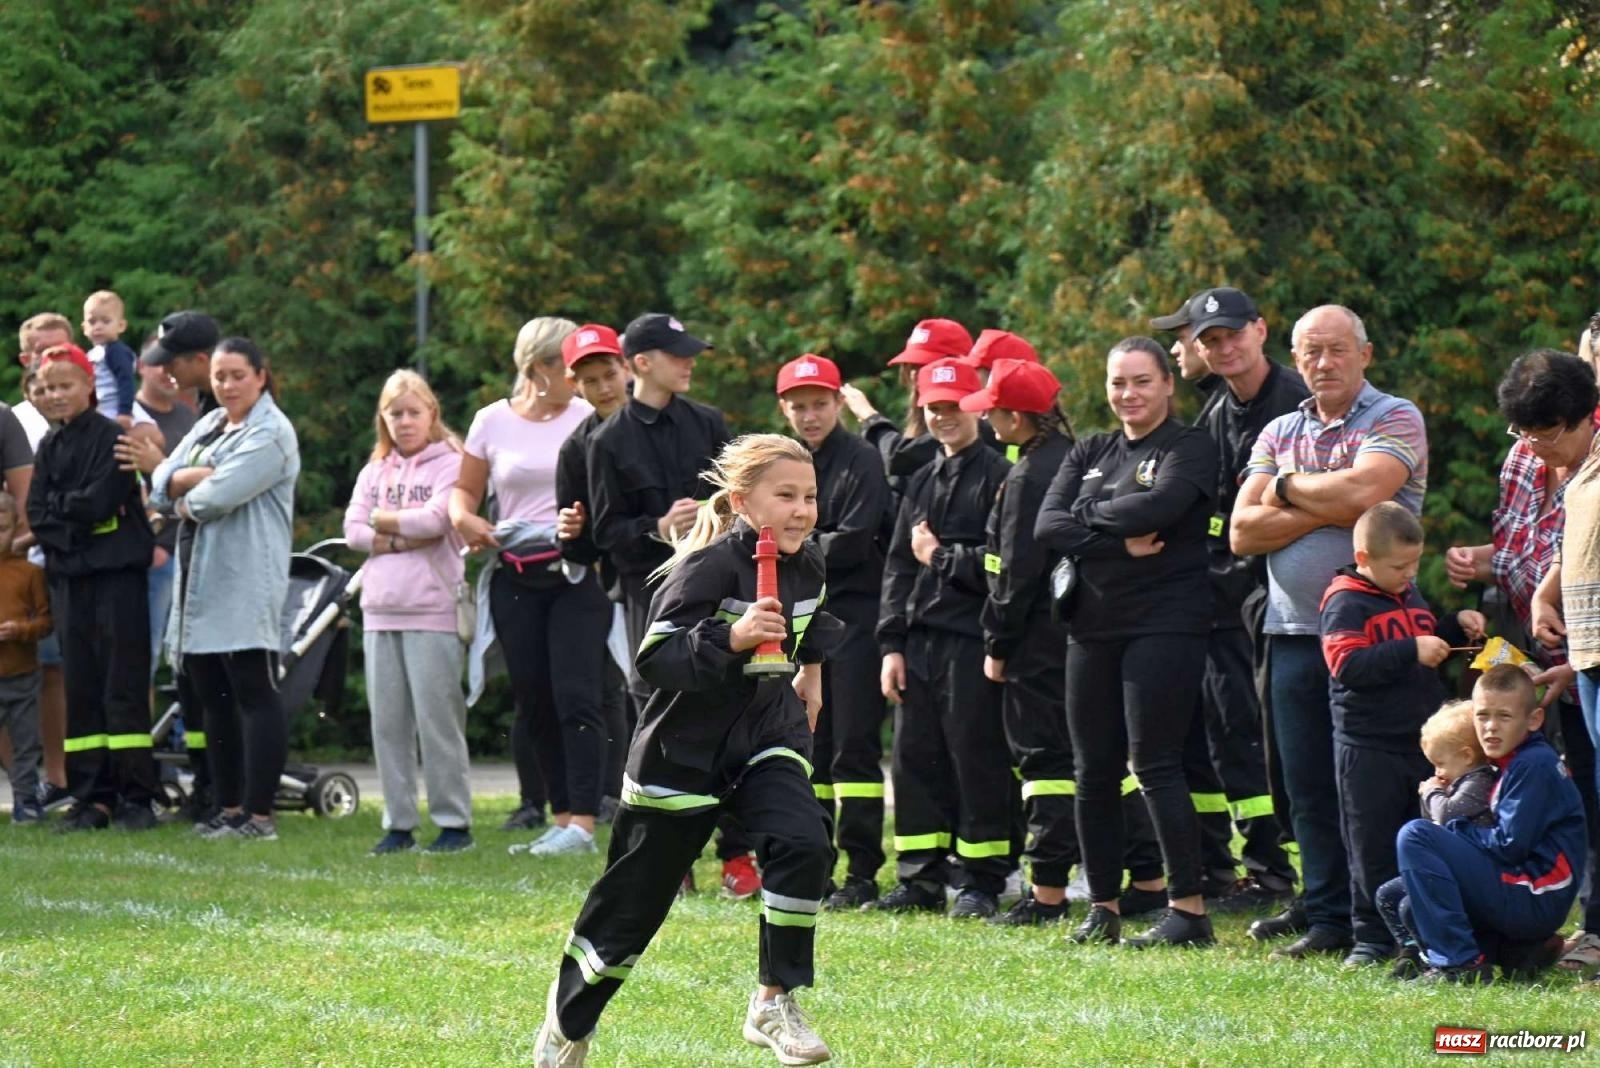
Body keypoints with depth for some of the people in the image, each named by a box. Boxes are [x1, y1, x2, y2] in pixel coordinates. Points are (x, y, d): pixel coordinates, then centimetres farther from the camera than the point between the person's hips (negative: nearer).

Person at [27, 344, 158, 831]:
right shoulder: (50, 445, 14)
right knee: (81, 690, 5)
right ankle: (92, 796, 8)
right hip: (68, 577, 6)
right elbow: (36, 514, 7)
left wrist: (59, 506, -1)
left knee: (123, 687, -6)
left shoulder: (110, 436, -4)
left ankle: (136, 796, -5)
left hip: (115, 573, -6)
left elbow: (100, 502, -14)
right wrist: (73, 522, -8)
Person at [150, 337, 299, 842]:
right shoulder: (207, 427, 18)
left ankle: (260, 814, -10)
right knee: (212, 699, 9)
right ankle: (228, 809, 14)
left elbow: (219, 496, -19)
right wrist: (197, 478, -10)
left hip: (246, 583, -8)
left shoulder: (271, 433, -7)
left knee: (255, 695, -8)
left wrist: (187, 499, 0)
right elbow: (160, 485, 8)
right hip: (200, 580, 8)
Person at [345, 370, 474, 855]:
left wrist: (384, 520, -1)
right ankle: (399, 823, 10)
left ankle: (454, 821, -1)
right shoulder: (374, 473, 17)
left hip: (432, 610, -6)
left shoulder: (449, 465, 0)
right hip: (380, 611, 6)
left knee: (437, 718, -6)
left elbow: (435, 520, -14)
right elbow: (353, 530, 6)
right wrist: (405, 538, -7)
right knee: (388, 722, 6)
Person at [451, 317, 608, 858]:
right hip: (516, 578, 3)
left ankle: (581, 823, -19)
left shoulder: (589, 419, 1)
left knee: (575, 696, -14)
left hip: (578, 573, -3)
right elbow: (464, 490, 14)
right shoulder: (492, 422, 6)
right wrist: (464, 519, -8)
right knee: (534, 703, 6)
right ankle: (560, 818, 15)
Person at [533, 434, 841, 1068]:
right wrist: (731, 639, -39)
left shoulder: (807, 565, -1)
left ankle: (774, 1003, -11)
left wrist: (810, 675, 25)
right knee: (634, 902, 6)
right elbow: (654, 659, -29)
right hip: (685, 752, -5)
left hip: (766, 737, 5)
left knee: (803, 846, -24)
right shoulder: (710, 568, -22)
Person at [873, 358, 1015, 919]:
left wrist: (941, 557, -5)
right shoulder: (921, 482, 20)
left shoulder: (997, 476, -4)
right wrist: (891, 644, 10)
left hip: (972, 639, -7)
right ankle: (921, 878, 14)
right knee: (915, 757, 7)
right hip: (919, 638, 7)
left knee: (976, 757, -5)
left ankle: (980, 882, 0)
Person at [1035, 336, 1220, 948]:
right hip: (1095, 627, 6)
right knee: (1094, 771, 6)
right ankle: (1103, 907, 14)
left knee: (1155, 764, -11)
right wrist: (1121, 543, -12)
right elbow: (1047, 526, 2)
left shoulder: (1189, 449, -1)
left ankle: (1188, 909, -9)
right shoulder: (1090, 454, 15)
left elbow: (1158, 507, -20)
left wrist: (1087, 513, -5)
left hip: (1164, 626, -6)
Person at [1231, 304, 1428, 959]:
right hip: (1294, 630, 6)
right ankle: (1326, 909, 17)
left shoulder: (1395, 420, -2)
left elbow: (1362, 490, -22)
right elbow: (1243, 532, 3)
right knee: (1308, 786, 9)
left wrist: (1288, 488, -5)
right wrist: (1324, 511, -10)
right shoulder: (1279, 434, 14)